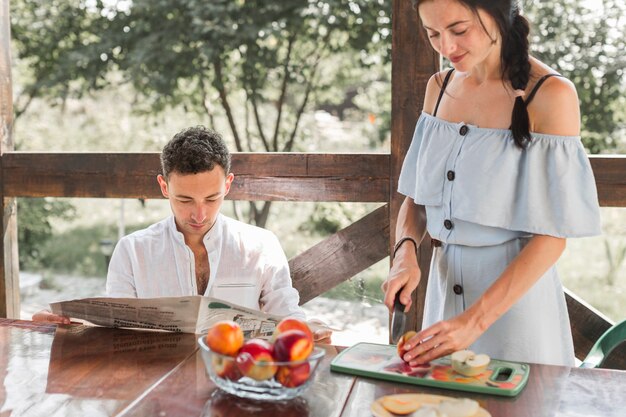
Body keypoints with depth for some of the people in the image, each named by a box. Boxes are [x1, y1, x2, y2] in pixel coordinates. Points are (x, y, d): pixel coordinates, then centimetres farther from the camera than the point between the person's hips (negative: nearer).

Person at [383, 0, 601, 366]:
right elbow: (417, 197, 7)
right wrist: (406, 253, -13)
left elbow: (552, 237, -18)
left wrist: (476, 320, -23)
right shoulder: (439, 87, 2)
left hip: (516, 291, -5)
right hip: (444, 284, 5)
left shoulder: (551, 95, -16)